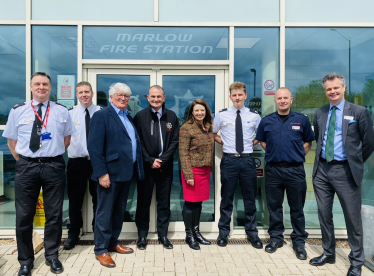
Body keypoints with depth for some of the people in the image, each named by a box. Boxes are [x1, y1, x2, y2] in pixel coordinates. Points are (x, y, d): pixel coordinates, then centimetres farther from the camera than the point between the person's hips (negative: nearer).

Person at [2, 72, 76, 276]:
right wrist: (22, 161, 5)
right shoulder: (18, 111, 3)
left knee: (54, 214, 9)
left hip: (54, 166, 0)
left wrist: (54, 155, 9)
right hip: (26, 166, 0)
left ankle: (52, 256, 27)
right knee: (24, 215, 7)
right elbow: (11, 140, 9)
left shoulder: (61, 111, 4)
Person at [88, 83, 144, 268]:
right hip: (110, 173, -8)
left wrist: (136, 168, 9)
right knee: (105, 212, 4)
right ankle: (101, 250, 18)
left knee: (119, 211, 17)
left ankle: (113, 243, 33)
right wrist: (102, 173, -19)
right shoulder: (101, 116, -8)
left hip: (126, 172, 8)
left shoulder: (128, 117, 16)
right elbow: (94, 147, -15)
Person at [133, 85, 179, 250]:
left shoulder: (171, 116, 5)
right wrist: (150, 161, -10)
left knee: (164, 202, 10)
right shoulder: (140, 116, -1)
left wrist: (162, 160, -8)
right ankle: (142, 236, 22)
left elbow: (175, 141, 2)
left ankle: (163, 235, 24)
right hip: (146, 166, -1)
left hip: (165, 166, 2)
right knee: (143, 202, 8)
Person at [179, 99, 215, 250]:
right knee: (190, 202, 3)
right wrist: (188, 174, -17)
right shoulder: (186, 128, -10)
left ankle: (196, 231, 29)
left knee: (199, 202, 15)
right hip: (193, 170, -6)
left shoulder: (208, 128, 11)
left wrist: (211, 167, 13)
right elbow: (183, 153, -13)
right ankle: (189, 235, 17)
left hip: (205, 170, 7)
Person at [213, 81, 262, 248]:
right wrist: (223, 142, 1)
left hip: (247, 160, 1)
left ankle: (252, 233, 26)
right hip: (229, 160, -1)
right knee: (226, 198, 8)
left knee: (250, 199, 10)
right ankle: (223, 232, 23)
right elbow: (212, 134, 14)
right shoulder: (222, 115, 1)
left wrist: (253, 143, 1)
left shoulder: (254, 116, 3)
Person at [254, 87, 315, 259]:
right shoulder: (266, 121, 4)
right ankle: (276, 237, 26)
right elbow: (261, 141, 17)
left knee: (297, 208, 7)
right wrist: (273, 154, 7)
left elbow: (308, 142, 12)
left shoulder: (302, 120, 2)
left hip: (295, 169, -1)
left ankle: (299, 241, 22)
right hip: (273, 169, 1)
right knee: (274, 206, 11)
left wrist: (298, 156, 4)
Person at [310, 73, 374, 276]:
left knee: (353, 217, 4)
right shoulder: (320, 113, 9)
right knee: (324, 214, 12)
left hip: (345, 171, -4)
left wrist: (355, 163, 6)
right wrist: (322, 156, 13)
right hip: (322, 170, 4)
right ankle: (328, 253, 30)